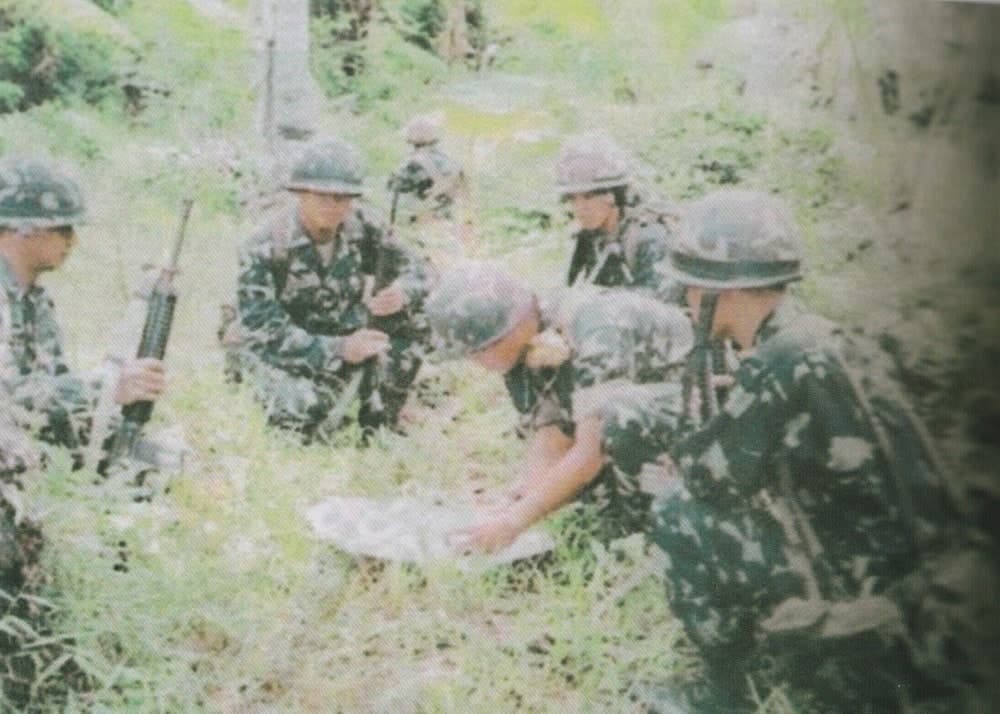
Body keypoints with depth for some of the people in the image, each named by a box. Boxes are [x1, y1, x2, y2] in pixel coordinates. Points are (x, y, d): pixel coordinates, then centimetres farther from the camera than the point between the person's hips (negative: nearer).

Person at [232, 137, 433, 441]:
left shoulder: (360, 224, -12)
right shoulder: (264, 248, -24)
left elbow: (416, 270, -4)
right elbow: (264, 332, -28)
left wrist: (402, 293, -30)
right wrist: (339, 350, -38)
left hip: (343, 333, 5)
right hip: (279, 349, -5)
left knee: (411, 318, -16)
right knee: (306, 410, -35)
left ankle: (379, 423, -1)